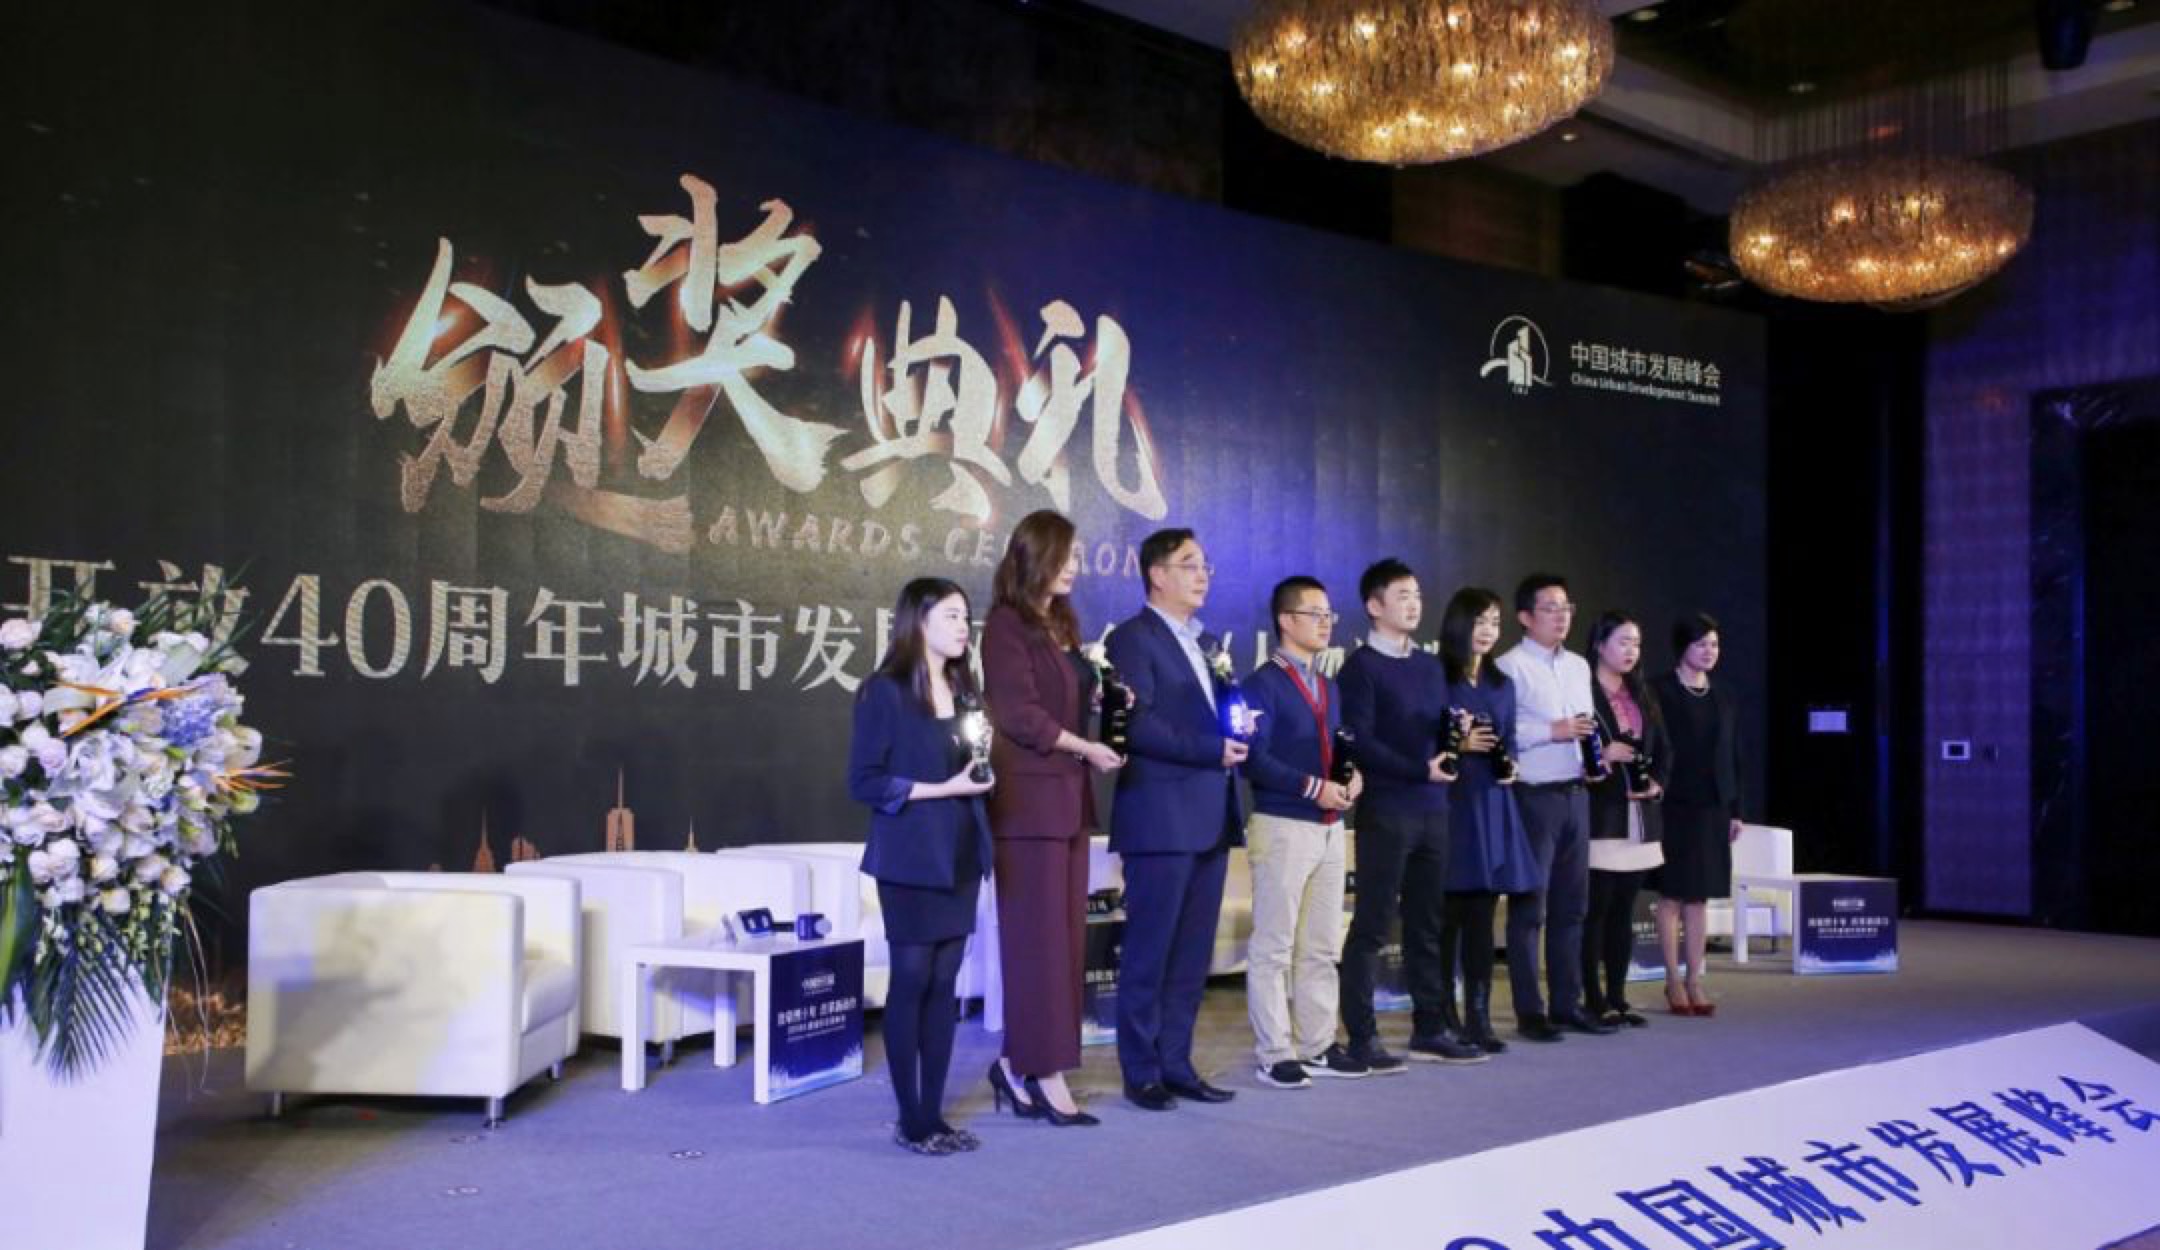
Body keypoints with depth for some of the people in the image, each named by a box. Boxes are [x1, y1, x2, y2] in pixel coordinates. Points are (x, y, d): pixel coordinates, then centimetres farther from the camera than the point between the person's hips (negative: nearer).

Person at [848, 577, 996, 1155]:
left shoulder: (963, 691, 12)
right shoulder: (885, 692, -8)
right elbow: (864, 781, -12)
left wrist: (980, 777, -2)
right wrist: (941, 789, -16)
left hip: (960, 855, 6)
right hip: (911, 857, -6)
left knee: (944, 983, 7)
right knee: (912, 980, 0)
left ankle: (935, 1114, 14)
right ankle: (910, 1119, 9)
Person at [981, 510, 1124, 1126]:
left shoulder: (1059, 626, 18)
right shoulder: (1007, 625, -7)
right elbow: (1019, 714, -14)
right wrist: (1086, 747, -11)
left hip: (1067, 798, 8)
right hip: (1029, 798, -8)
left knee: (1065, 939, 8)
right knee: (1039, 939, -4)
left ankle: (1019, 1065, 16)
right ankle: (1045, 1075, 2)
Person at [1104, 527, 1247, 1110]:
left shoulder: (1209, 643, 20)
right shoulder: (1132, 638, -5)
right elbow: (1138, 724, -16)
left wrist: (1239, 732, 0)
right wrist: (1212, 749, -17)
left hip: (1211, 818, 8)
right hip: (1161, 816, -7)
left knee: (1193, 952, 10)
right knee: (1149, 951, -1)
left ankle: (1176, 1065, 18)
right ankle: (1141, 1073, 8)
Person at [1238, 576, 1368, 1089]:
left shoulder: (1329, 688, 17)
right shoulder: (1263, 684, -8)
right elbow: (1254, 759, -16)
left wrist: (1352, 777, -1)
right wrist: (1314, 788, -20)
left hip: (1329, 828, 8)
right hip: (1282, 827, -8)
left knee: (1321, 947, 12)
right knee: (1273, 947, -2)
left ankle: (1318, 1047, 20)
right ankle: (1275, 1055, 4)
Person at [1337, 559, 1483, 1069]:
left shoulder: (1431, 666, 16)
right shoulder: (1362, 666, -5)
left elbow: (1444, 732, 16)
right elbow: (1361, 741, -13)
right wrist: (1421, 770, -18)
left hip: (1433, 809, 7)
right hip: (1385, 810, -7)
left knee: (1428, 925, 11)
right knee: (1372, 926, -2)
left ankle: (1430, 1030, 18)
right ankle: (1362, 1037, 3)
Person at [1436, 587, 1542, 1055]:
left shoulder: (1501, 683, 16)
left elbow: (1509, 740, 19)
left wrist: (1509, 766, 0)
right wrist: (1458, 744, -18)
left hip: (1492, 802, 6)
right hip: (1450, 801, -5)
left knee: (1482, 911, 6)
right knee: (1450, 911, -3)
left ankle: (1479, 1017, 10)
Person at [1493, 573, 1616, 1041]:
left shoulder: (1579, 666, 16)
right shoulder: (1510, 667, -8)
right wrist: (1553, 731, -17)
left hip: (1575, 793, 7)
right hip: (1533, 796, -7)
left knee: (1571, 905, 11)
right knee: (1529, 907, -2)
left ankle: (1567, 1003, 19)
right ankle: (1529, 1011, 5)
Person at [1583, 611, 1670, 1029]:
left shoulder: (1642, 696, 18)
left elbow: (1663, 748, 18)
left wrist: (1657, 782, 1)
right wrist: (1601, 756, -22)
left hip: (1640, 818, 7)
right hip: (1599, 817, -7)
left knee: (1624, 909, 9)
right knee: (1596, 909, -4)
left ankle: (1617, 996, 15)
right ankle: (1594, 999, 2)